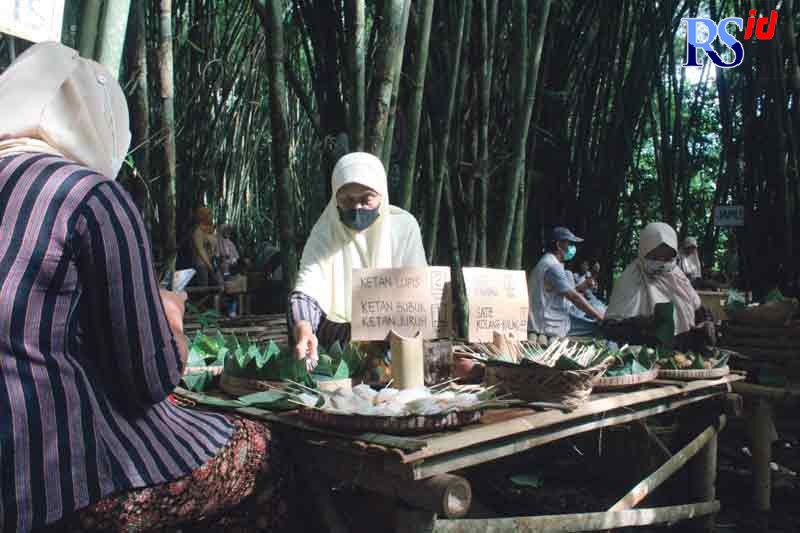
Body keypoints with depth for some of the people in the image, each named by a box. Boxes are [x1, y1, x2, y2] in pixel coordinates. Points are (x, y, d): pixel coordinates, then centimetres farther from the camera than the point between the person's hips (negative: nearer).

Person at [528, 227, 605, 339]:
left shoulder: (547, 262, 16)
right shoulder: (552, 266, -17)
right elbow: (574, 297, -19)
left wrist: (581, 286, 1)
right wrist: (600, 317, -13)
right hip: (551, 325, -10)